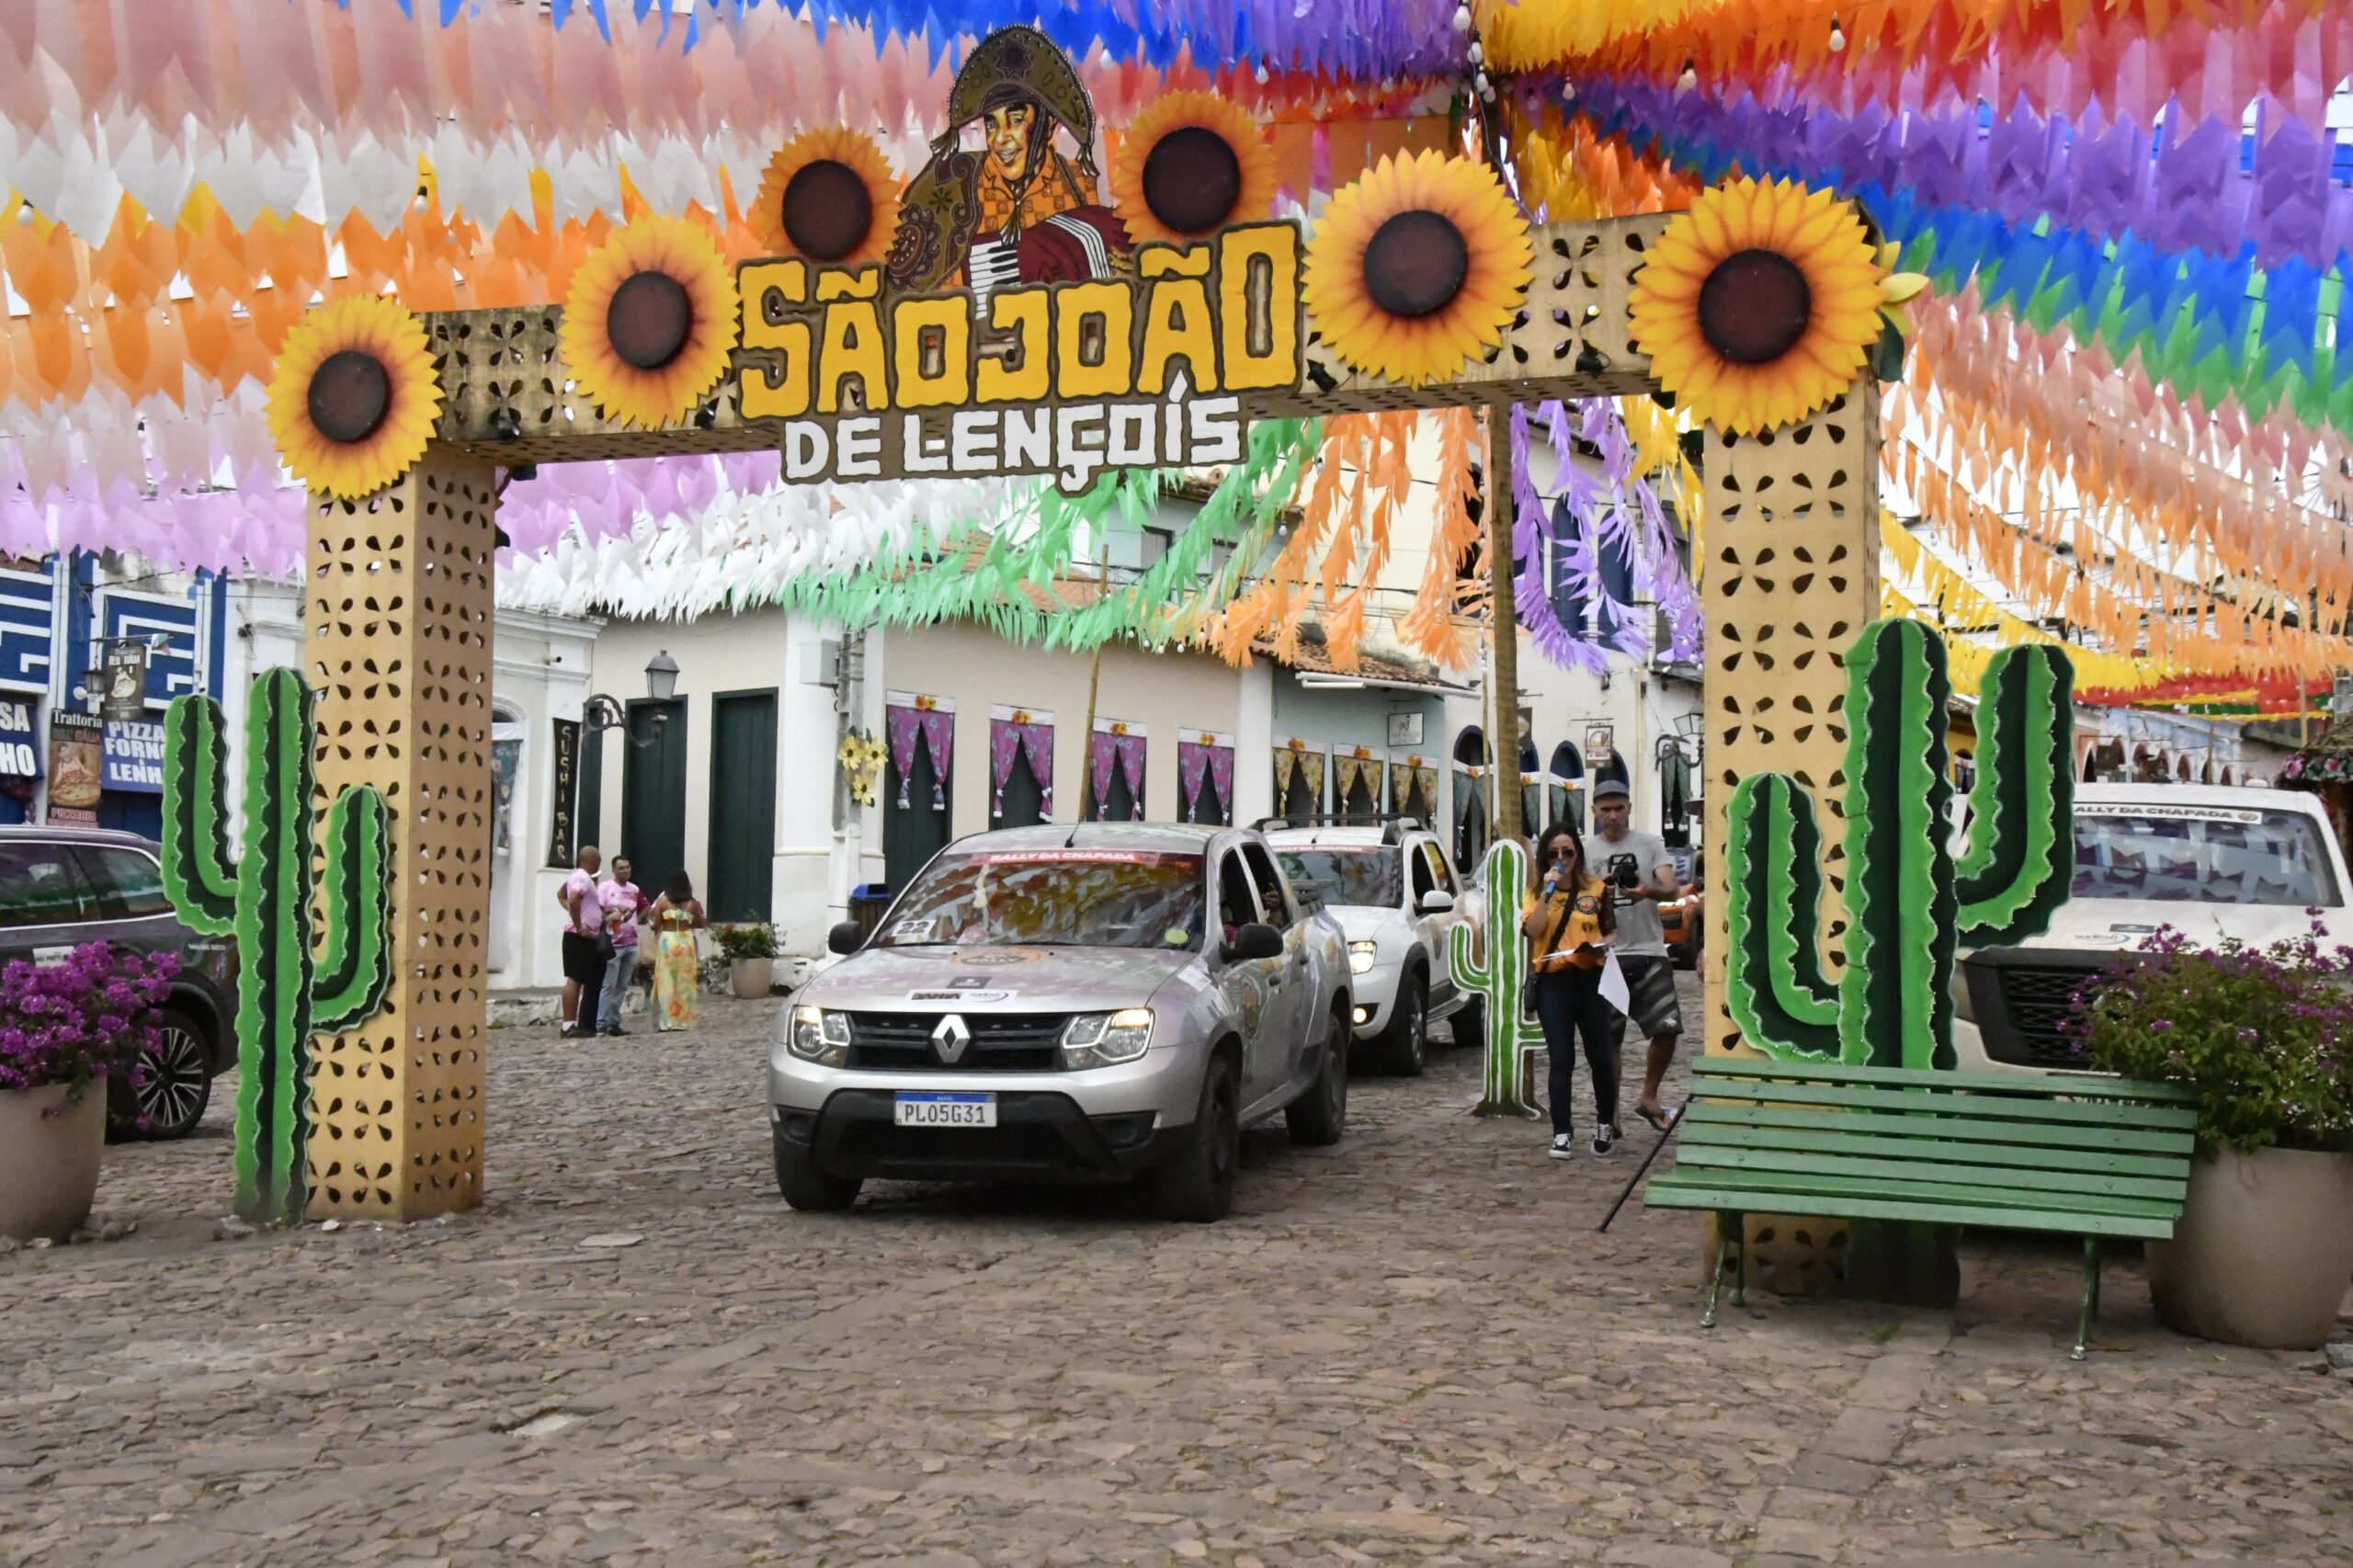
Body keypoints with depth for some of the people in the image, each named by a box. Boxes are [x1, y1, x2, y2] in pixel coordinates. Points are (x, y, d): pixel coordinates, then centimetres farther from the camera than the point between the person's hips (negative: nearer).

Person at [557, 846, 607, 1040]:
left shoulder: (578, 876, 16)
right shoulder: (583, 878, -14)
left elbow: (561, 895, 29)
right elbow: (573, 901, -29)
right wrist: (579, 927, -22)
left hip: (586, 936, 10)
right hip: (580, 936, -10)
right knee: (575, 979, -9)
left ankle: (570, 1024, 13)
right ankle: (569, 1025, -9)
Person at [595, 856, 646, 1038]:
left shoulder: (635, 890, 12)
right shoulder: (605, 888, -5)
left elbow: (644, 907, 22)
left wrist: (636, 919, 6)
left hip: (631, 944, 6)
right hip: (613, 944, -6)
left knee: (622, 986, 7)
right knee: (609, 986, -8)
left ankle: (614, 1023, 12)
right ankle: (601, 1025, -6)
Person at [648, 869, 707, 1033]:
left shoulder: (662, 901, -3)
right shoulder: (692, 902, 2)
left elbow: (656, 925, -3)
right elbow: (700, 924, 11)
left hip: (667, 941, -1)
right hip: (686, 941, 1)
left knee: (666, 982, 3)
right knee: (685, 981, 8)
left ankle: (666, 1021, 0)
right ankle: (684, 1020, 11)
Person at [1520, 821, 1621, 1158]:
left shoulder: (1596, 889, 7)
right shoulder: (1537, 892, 7)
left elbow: (1612, 930, 14)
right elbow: (1532, 931, -9)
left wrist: (1603, 944, -7)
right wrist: (1548, 891, -13)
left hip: (1590, 978, 0)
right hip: (1552, 982, 0)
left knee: (1601, 1056, 3)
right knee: (1561, 1060, -1)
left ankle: (1605, 1123, 24)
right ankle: (1562, 1133, 3)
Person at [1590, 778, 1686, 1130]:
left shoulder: (1650, 844, 5)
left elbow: (1671, 887, -7)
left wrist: (1648, 891, -30)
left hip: (1649, 954, 0)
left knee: (1667, 1029, -6)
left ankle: (1648, 1098, 15)